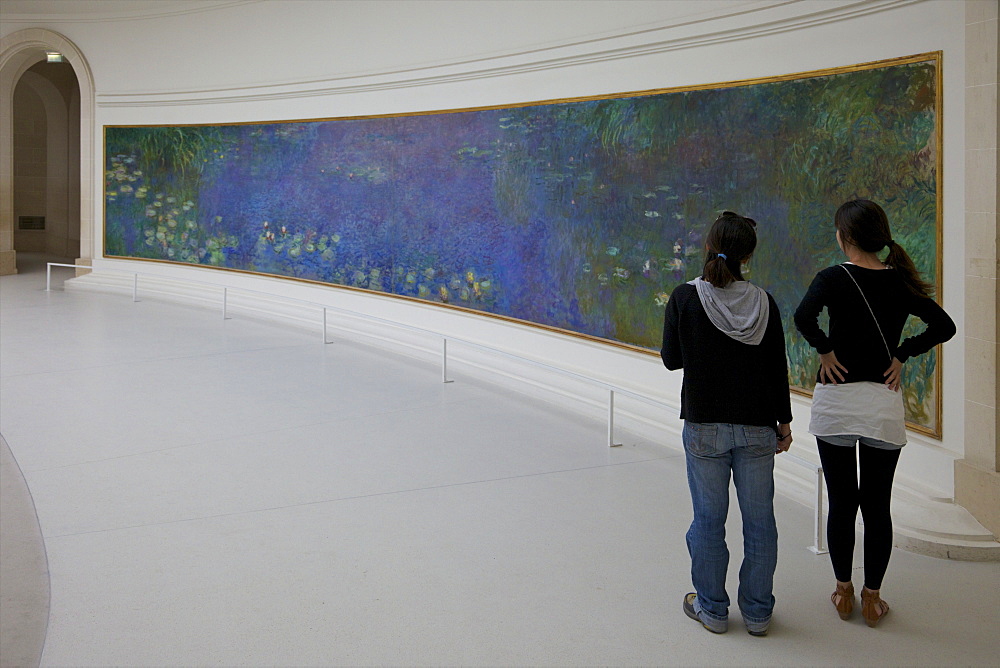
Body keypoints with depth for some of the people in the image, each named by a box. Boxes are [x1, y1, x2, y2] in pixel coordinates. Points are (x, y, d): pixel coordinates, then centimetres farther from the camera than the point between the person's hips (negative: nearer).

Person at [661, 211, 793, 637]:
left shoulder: (685, 298, -8)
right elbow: (777, 369, 0)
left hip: (704, 425, -1)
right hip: (757, 426, 1)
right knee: (759, 519, 10)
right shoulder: (763, 303, -4)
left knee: (708, 518, 9)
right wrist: (784, 421, 10)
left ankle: (712, 609, 21)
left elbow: (671, 359, 0)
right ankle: (757, 612, 21)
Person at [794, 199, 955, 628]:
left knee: (840, 503, 9)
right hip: (883, 404, 2)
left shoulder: (834, 278, -8)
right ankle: (872, 598, 18)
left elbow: (803, 317, -26)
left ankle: (844, 593, 21)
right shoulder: (901, 281, 3)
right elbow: (944, 326, 3)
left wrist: (825, 350, -11)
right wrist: (902, 355, 4)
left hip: (836, 400, -2)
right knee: (877, 505, 10)